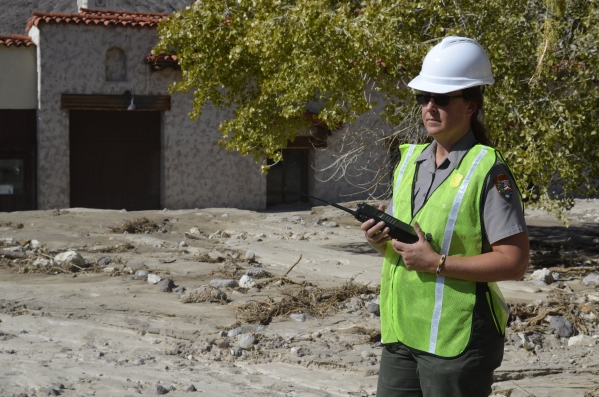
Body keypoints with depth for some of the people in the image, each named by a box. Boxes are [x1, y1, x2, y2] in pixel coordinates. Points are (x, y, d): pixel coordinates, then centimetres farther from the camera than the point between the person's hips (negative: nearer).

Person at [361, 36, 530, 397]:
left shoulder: (488, 171, -11)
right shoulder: (410, 159, 11)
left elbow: (515, 262, -16)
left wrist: (437, 263, -19)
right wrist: (381, 241, -2)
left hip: (457, 337, -6)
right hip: (401, 332, 7)